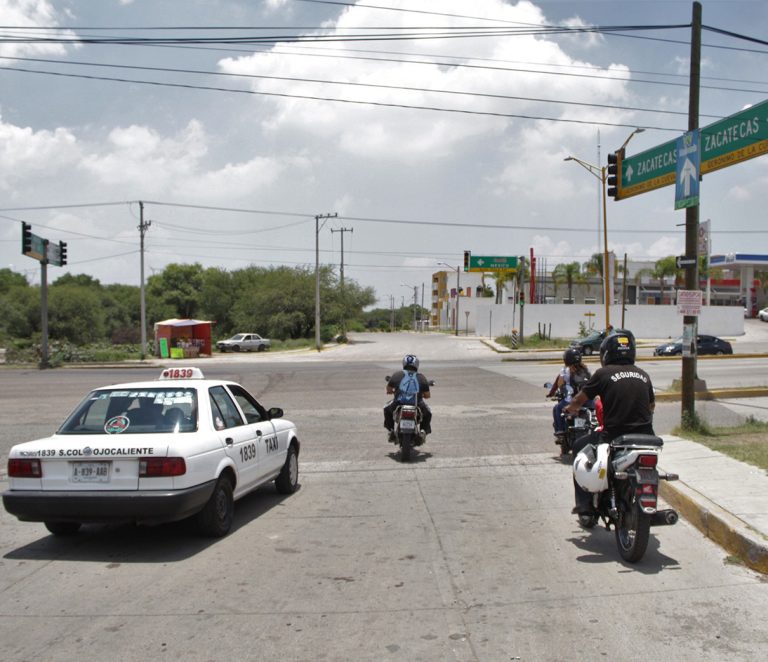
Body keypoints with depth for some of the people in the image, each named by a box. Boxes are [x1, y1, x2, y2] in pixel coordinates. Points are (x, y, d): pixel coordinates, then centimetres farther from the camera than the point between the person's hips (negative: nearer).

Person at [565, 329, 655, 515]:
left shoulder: (603, 373, -3)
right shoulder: (643, 375, 10)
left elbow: (579, 399, 6)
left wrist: (570, 408, 28)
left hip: (614, 437, -5)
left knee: (579, 446, 19)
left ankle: (584, 504, 13)